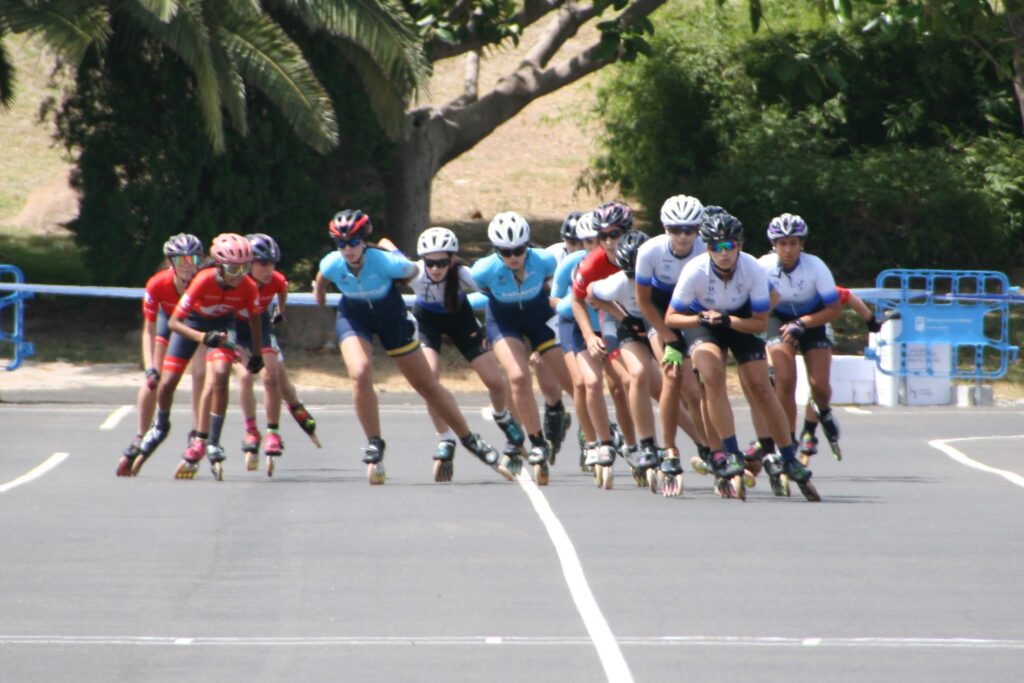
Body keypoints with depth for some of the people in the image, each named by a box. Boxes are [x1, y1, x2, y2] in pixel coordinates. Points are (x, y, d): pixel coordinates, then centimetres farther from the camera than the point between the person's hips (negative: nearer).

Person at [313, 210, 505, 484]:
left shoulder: (385, 262, -34)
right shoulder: (332, 264, -26)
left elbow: (413, 271, -12)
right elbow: (320, 278, 0)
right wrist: (319, 296, 19)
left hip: (391, 317, -1)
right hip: (353, 319, 1)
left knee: (428, 385, 7)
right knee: (361, 374, -26)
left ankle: (470, 440, 23)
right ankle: (374, 445, -9)